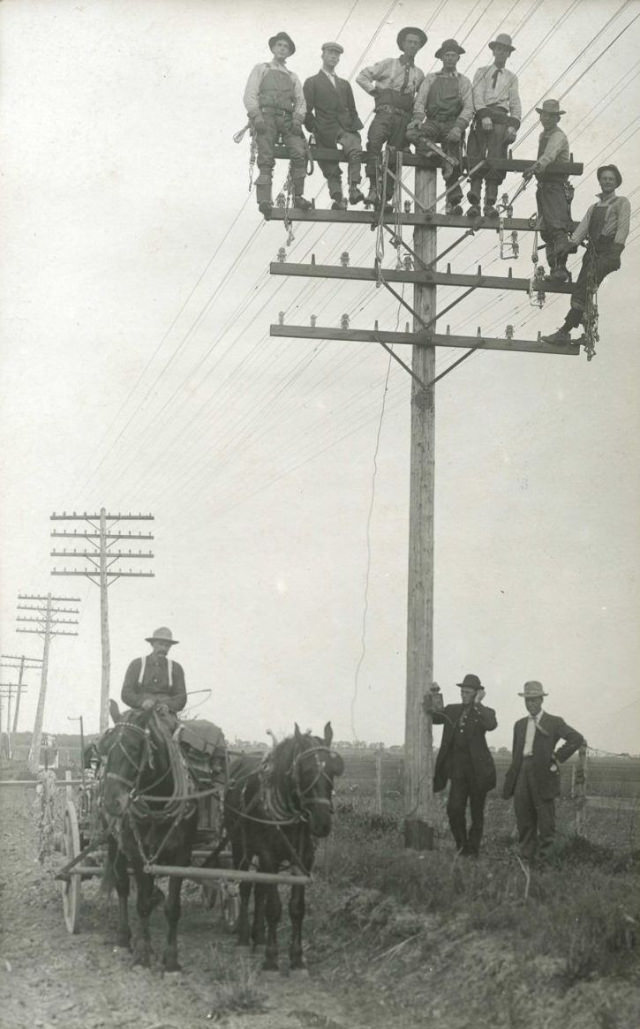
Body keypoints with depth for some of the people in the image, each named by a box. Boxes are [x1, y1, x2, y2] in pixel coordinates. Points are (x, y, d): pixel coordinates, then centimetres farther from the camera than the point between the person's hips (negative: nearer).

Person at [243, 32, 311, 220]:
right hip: (266, 116, -3)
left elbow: (300, 101, 18)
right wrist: (256, 116, -10)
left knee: (299, 153, -20)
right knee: (266, 158, -18)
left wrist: (298, 118, -3)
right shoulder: (261, 70, 19)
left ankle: (298, 196, -18)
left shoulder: (293, 77, 29)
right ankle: (264, 200, -19)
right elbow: (250, 95, 7)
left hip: (287, 118, 3)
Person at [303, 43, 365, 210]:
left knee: (355, 148, -29)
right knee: (331, 171, -7)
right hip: (326, 132, -2)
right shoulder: (312, 82, 13)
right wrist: (315, 129, -4)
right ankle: (338, 199, 0)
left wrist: (355, 128, 9)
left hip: (346, 129, 2)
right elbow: (306, 111, 6)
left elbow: (352, 110, 25)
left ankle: (354, 188, -34)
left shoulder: (344, 84, 27)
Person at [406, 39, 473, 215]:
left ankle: (453, 202, -17)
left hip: (452, 124, -2)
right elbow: (420, 101, 8)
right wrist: (418, 118, -14)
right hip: (432, 122, 2)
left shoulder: (463, 81, 15)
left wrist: (458, 127, -16)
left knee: (452, 165, -19)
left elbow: (468, 108, 3)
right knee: (412, 133, -32)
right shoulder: (431, 78, 20)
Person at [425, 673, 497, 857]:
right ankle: (461, 845, 6)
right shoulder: (452, 710, 13)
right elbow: (434, 717, 5)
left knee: (477, 812, 5)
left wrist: (477, 704, -20)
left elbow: (491, 725, -22)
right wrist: (428, 707, -15)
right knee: (454, 809, -10)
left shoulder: (485, 713, 0)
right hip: (457, 769, 3)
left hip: (477, 768, -2)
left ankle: (472, 849, 16)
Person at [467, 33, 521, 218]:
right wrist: (484, 115, -14)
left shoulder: (511, 78, 24)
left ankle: (490, 203, -21)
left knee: (496, 159, -14)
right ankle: (474, 201, -20)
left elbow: (515, 104, 15)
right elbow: (477, 95, 4)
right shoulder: (482, 72, 20)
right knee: (476, 158, -14)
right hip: (482, 115, -1)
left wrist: (514, 125, -3)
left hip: (502, 116, 1)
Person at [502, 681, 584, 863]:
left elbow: (577, 739, -9)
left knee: (545, 818, -2)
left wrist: (558, 757, -11)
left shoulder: (554, 722, 3)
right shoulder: (520, 725, 19)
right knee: (524, 819, 4)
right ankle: (526, 856, 10)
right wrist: (509, 783, 14)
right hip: (523, 773, 5)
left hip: (543, 773, -5)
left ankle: (545, 856, 6)